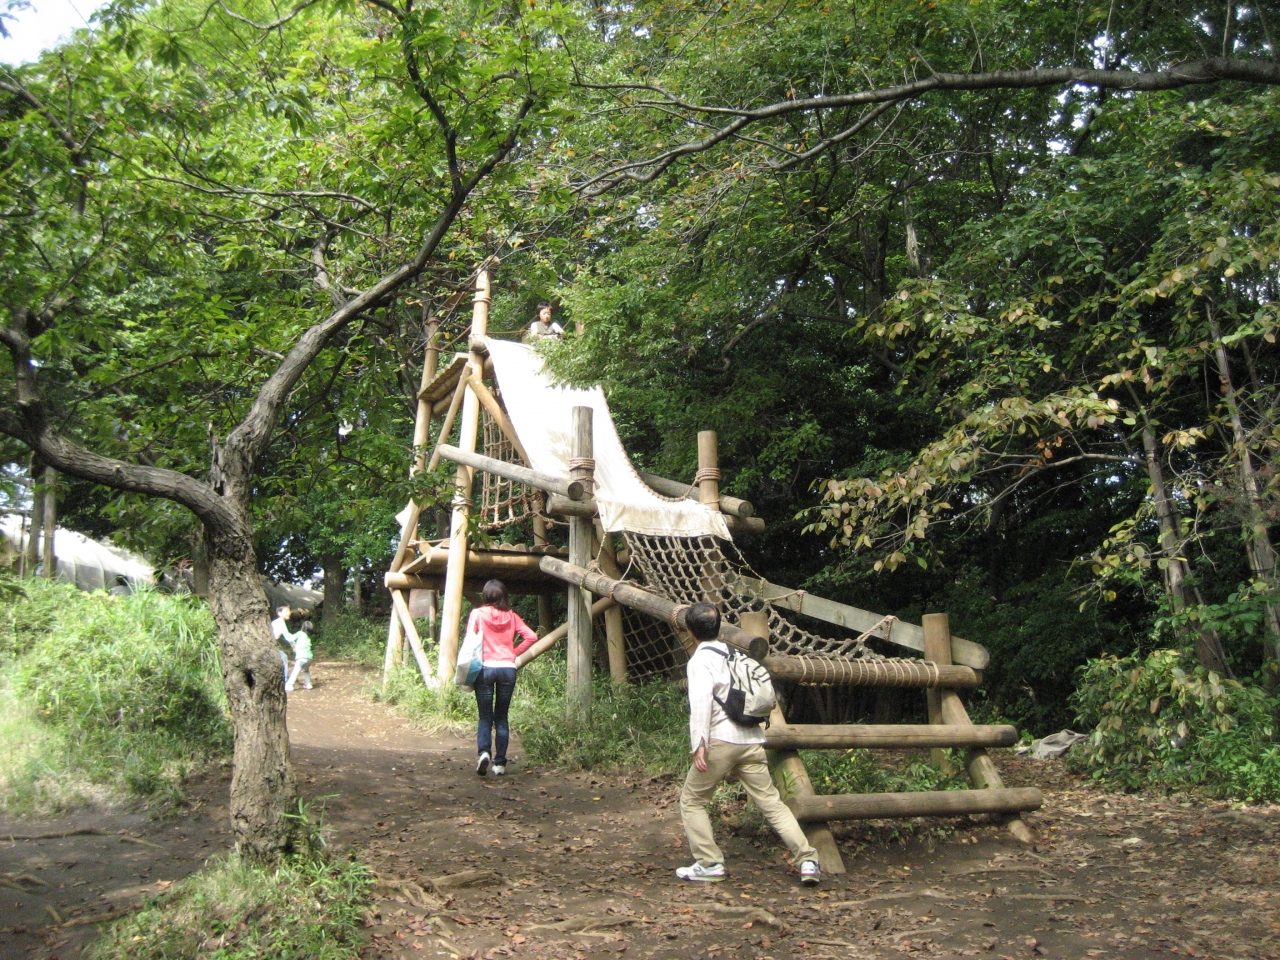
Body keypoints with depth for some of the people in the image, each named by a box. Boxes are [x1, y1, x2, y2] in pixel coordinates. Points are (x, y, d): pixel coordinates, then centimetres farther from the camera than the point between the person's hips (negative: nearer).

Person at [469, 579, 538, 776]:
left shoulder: (478, 614, 0)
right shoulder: (512, 616, 7)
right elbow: (531, 637, 0)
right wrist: (514, 653, 9)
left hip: (485, 668, -2)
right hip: (508, 669, 2)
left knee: (485, 716, 5)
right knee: (501, 717, 10)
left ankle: (483, 752, -19)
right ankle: (500, 763, 8)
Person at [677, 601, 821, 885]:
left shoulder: (701, 659, -3)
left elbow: (701, 701, -18)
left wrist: (698, 743, -22)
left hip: (721, 741, -6)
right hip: (752, 741, 6)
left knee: (692, 801, 9)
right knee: (771, 803, 5)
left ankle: (709, 864, 7)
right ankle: (807, 859, -5)